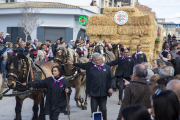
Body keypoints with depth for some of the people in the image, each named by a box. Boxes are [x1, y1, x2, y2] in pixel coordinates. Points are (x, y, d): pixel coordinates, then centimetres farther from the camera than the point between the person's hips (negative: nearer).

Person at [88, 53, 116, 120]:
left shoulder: (107, 68, 3)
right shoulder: (92, 69, 6)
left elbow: (112, 79, 3)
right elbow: (89, 81, 10)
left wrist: (111, 87, -12)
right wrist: (88, 91, 11)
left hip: (103, 93, -1)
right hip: (94, 93, 1)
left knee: (103, 109, 4)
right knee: (93, 109, 0)